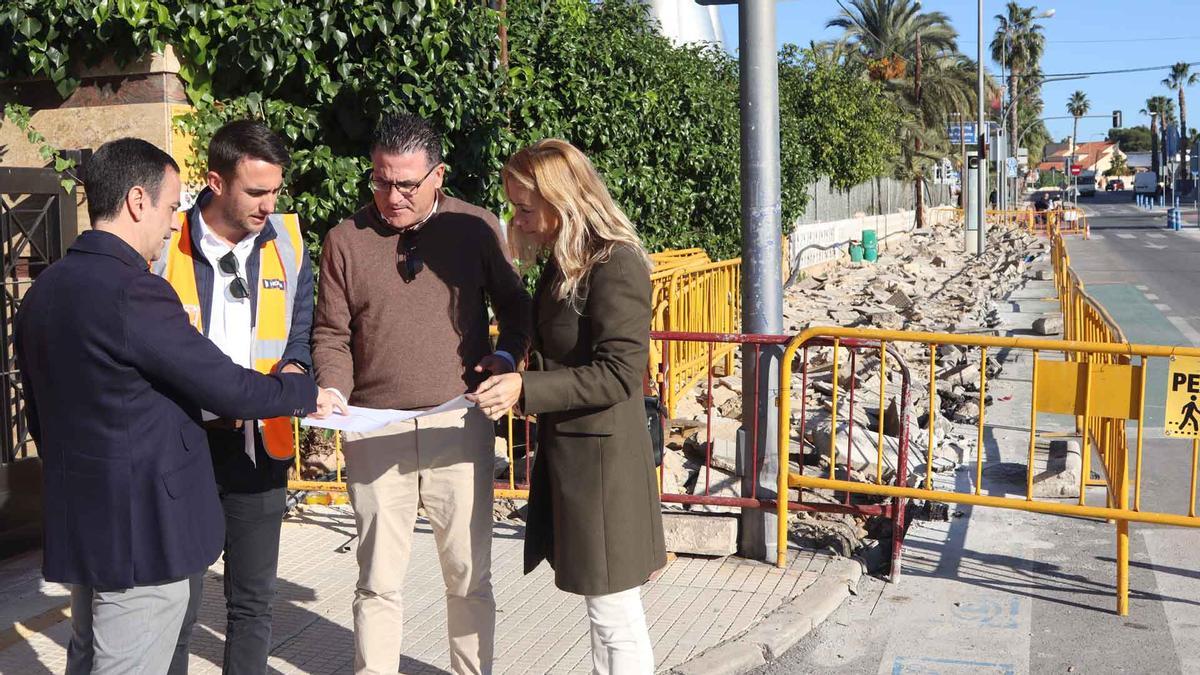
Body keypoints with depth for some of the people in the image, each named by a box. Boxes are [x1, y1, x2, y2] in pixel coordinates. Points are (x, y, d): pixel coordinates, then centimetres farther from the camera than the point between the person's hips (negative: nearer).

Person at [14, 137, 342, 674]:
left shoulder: (42, 291, 7)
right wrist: (306, 393, -1)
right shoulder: (132, 292, -21)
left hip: (75, 523, 9)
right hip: (141, 529, -9)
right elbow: (226, 387, -17)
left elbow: (40, 413, 16)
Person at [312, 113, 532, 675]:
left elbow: (514, 305, 14)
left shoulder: (478, 229, 3)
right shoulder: (345, 239, 5)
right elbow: (331, 335, 6)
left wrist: (507, 355, -4)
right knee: (378, 581, 9)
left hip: (460, 427, 0)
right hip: (374, 433, 0)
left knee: (468, 575, 11)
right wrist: (334, 399, -10)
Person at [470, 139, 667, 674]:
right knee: (601, 608, 19)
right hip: (565, 450, 9)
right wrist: (513, 372, 8)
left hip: (602, 457, -9)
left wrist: (525, 389, -24)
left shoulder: (616, 265, -18)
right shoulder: (564, 262, 10)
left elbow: (617, 375, -22)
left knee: (615, 617, 3)